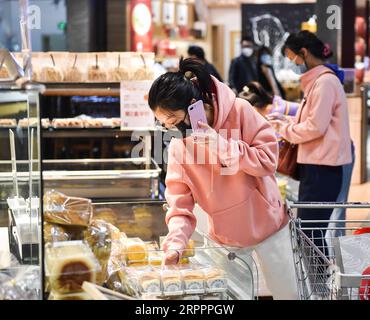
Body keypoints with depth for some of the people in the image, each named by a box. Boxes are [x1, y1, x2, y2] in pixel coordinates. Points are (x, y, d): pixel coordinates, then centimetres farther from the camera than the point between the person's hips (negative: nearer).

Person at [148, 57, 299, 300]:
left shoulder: (239, 111, -17)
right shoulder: (178, 145, -9)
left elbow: (268, 159, -19)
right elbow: (180, 202, -9)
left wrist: (220, 144, -27)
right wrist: (176, 243, -25)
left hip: (266, 224, -2)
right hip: (225, 236, 2)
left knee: (287, 293, 8)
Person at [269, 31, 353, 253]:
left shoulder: (325, 81, -13)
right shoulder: (317, 80, 17)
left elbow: (316, 126, -18)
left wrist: (284, 129, -5)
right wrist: (286, 120, 10)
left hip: (323, 169, -10)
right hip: (314, 165, 10)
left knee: (311, 230, -8)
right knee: (307, 229, 11)